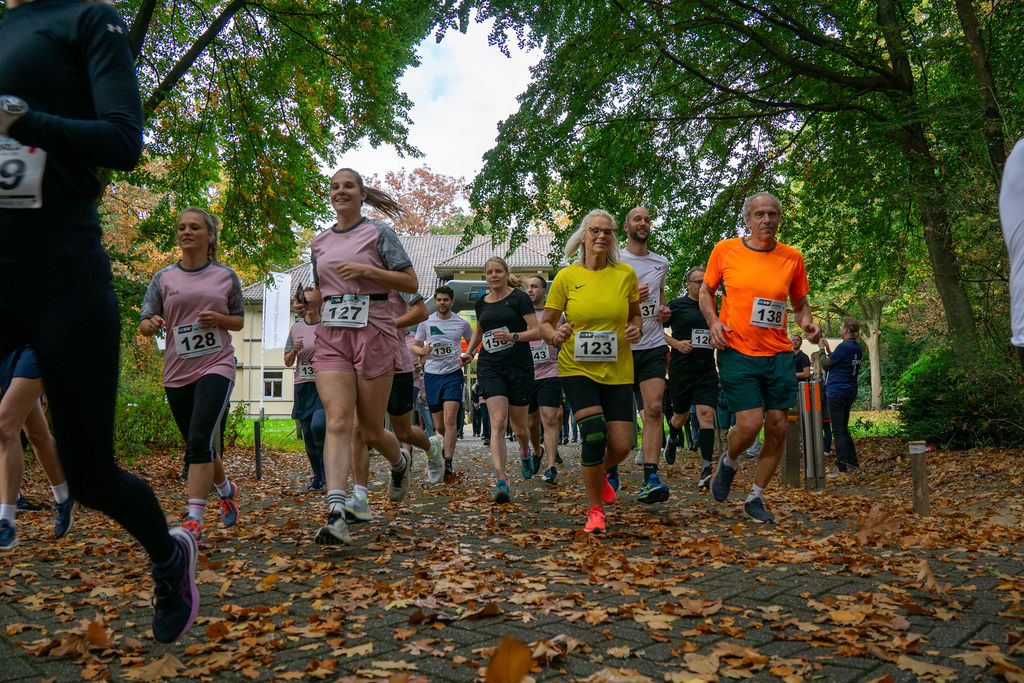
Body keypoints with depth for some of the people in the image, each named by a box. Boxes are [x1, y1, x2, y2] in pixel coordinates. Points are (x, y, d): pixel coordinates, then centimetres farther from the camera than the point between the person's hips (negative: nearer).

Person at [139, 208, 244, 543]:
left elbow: (239, 320, 12)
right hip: (177, 372, 3)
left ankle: (193, 520, -17)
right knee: (197, 446, 13)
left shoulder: (225, 276, 5)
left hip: (216, 366, -3)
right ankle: (226, 489, 39)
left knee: (200, 440, -19)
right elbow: (145, 323, 4)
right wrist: (150, 325, -20)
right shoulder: (164, 278, 7)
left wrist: (218, 318, -9)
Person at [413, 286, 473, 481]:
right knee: (439, 425, 5)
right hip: (432, 374, 2)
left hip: (453, 373, -2)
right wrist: (422, 351, -11)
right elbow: (414, 346, 13)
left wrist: (467, 357, 0)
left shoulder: (462, 323, 4)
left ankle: (448, 463, -18)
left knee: (450, 420, -17)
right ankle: (448, 447, 34)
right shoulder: (425, 322, 5)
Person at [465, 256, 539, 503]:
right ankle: (501, 482, -19)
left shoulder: (519, 298, -2)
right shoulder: (481, 303, 13)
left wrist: (512, 336, -21)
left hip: (519, 366, -2)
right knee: (498, 422, -15)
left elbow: (537, 332, -7)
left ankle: (525, 452, 45)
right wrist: (469, 351, 16)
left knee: (519, 426, 9)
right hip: (490, 367, 2)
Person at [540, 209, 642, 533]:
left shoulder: (625, 274, 3)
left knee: (621, 446, -1)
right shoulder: (566, 276, -2)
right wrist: (555, 336, -19)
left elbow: (635, 313, 17)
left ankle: (600, 473, 38)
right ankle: (595, 509, 4)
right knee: (594, 433, -19)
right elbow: (545, 323, 4)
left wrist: (636, 328, -5)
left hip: (617, 371, 2)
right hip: (577, 369, -2)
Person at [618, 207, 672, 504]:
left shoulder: (661, 263, 15)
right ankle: (611, 470, 25)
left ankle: (650, 478, -14)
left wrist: (664, 309, 9)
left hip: (653, 347, 3)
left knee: (654, 409, -12)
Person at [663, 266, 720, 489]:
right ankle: (672, 438, 47)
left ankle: (706, 470, -14)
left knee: (706, 414, -11)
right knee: (681, 415, 9)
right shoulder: (676, 305, 1)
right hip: (680, 369, -3)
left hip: (707, 370, 3)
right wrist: (676, 343, -13)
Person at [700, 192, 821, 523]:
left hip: (779, 355, 3)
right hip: (737, 352, -3)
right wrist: (713, 321, -6)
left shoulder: (792, 258, 6)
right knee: (749, 424, -13)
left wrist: (808, 322, -5)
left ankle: (755, 498, 20)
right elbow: (706, 290, 12)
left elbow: (800, 302, 17)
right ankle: (728, 463, 24)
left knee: (778, 428, 1)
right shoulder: (725, 250, 1)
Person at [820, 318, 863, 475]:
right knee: (844, 429, 18)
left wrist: (822, 350, 4)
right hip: (851, 391, 9)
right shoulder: (857, 348, 10)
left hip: (837, 392, -9)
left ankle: (844, 466, 0)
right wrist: (828, 350, 19)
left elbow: (827, 365, -10)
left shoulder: (844, 347, -17)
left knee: (838, 431, -2)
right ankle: (853, 463, 20)